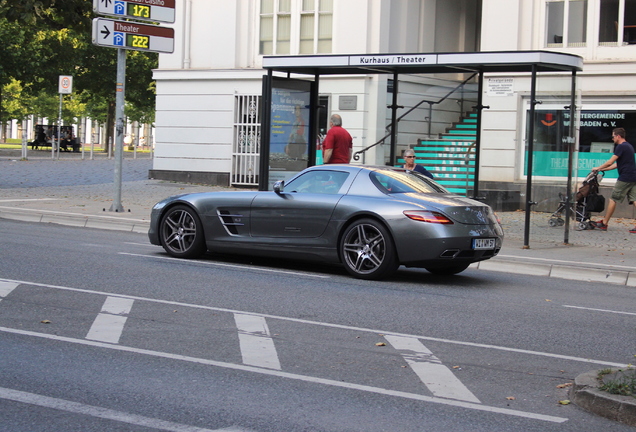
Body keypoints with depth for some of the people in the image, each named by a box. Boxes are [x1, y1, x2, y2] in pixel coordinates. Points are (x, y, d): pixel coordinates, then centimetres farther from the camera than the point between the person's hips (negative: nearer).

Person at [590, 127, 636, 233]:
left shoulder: (621, 147, -10)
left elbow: (610, 162, -12)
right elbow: (617, 164, 25)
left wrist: (598, 168, 3)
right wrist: (603, 169, 26)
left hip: (625, 178, -9)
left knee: (613, 199, 0)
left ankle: (604, 223, 7)